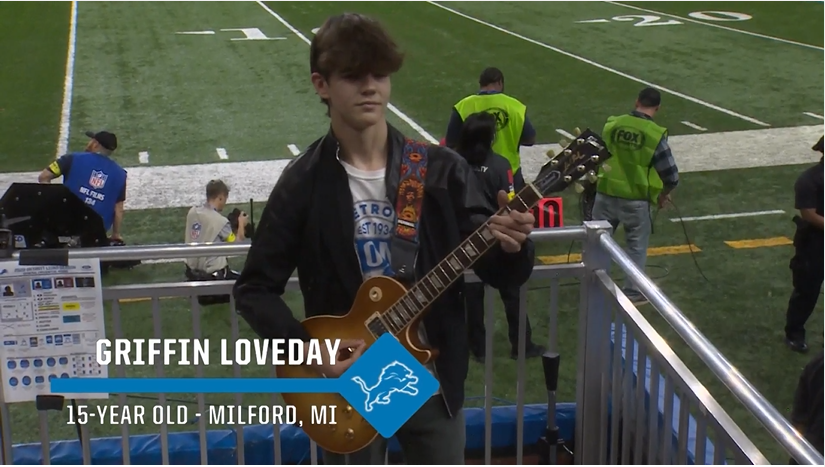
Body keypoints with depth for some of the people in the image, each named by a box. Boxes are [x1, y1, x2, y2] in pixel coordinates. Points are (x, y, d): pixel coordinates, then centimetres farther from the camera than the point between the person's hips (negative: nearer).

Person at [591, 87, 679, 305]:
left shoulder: (611, 124, -4)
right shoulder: (655, 135, -13)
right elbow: (671, 176, -10)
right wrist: (662, 196, 9)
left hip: (606, 193, 3)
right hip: (635, 199, -2)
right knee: (636, 246, 14)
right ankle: (632, 292, 21)